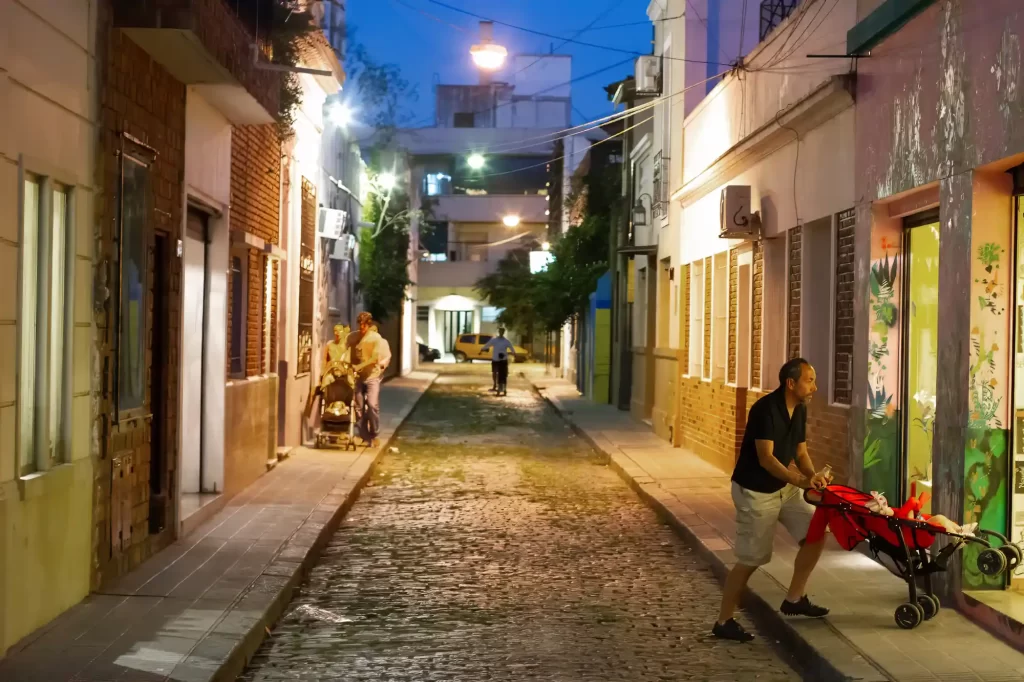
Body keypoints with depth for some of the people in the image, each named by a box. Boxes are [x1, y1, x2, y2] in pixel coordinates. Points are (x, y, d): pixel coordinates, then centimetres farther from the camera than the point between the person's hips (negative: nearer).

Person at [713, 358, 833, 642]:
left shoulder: (799, 410, 2)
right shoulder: (765, 409, -24)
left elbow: (800, 451, 8)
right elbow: (766, 458, -29)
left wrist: (814, 475, -13)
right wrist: (801, 480, -39)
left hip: (784, 488, 8)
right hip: (754, 491, -8)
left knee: (816, 534, 2)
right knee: (750, 559, -3)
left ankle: (794, 599, 17)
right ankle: (723, 622, 9)